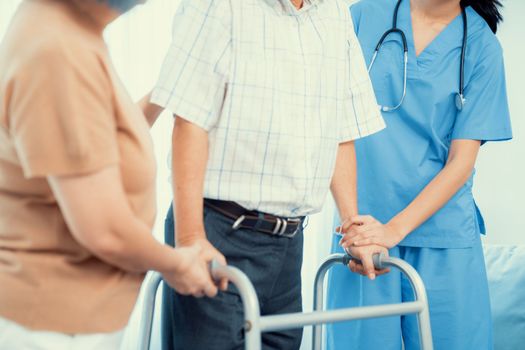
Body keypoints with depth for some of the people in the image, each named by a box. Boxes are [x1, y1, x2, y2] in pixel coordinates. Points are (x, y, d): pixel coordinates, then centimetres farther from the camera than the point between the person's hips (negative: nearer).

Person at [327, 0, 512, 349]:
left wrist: (395, 229, -14)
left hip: (443, 236, 0)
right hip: (364, 228, 0)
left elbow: (461, 161, -3)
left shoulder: (481, 46, 2)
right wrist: (351, 217, -8)